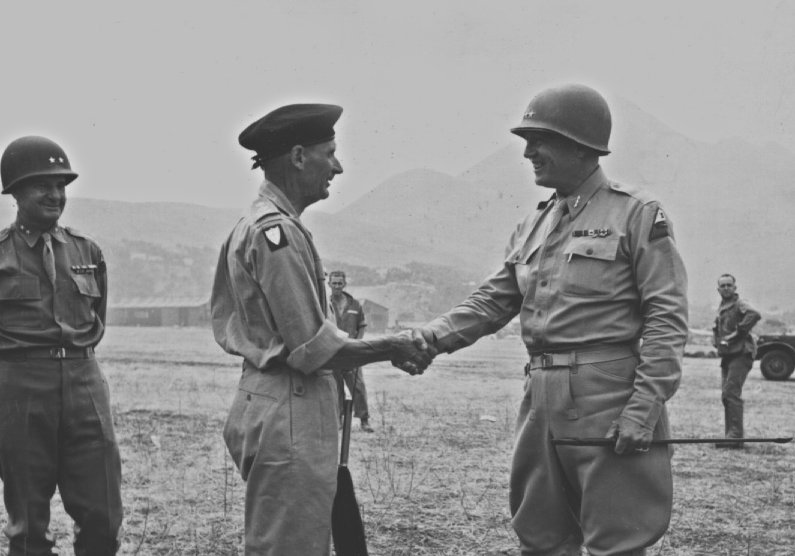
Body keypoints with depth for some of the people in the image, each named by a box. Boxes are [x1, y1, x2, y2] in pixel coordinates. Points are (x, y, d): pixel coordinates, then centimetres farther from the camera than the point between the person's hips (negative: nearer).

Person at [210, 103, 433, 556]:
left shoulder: (255, 226, 15)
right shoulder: (277, 232, -17)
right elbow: (312, 349, -20)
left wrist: (385, 348, 12)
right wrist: (390, 349, -7)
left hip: (268, 407, 10)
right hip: (289, 416, -10)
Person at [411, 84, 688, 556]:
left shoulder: (638, 214, -5)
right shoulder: (533, 226, 15)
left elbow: (667, 318, -11)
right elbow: (492, 302, 14)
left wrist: (646, 406, -19)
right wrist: (434, 336, -4)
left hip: (607, 403, -7)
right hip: (541, 399, 7)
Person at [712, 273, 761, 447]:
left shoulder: (740, 304, -9)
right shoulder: (722, 307, 18)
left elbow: (755, 315, -31)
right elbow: (717, 329, 35)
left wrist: (738, 333, -24)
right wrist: (717, 340, 14)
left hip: (740, 354, -9)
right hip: (727, 355, 9)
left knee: (731, 392, -18)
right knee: (727, 395, 10)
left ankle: (735, 436, -20)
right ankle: (732, 437, 15)